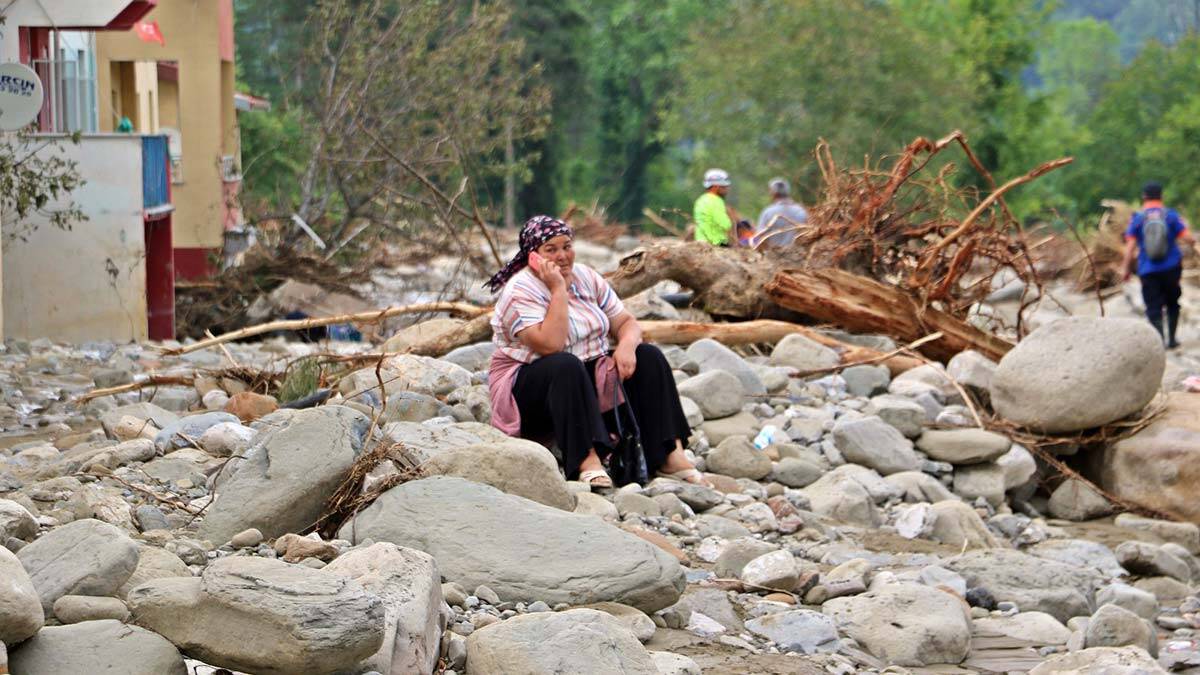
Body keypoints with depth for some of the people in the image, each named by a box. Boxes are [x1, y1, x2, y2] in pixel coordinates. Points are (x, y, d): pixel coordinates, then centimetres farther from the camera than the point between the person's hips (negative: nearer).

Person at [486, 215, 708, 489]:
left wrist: (627, 345, -19)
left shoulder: (586, 277, 6)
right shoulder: (520, 291, -15)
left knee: (649, 356, -12)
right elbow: (550, 345, -29)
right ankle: (587, 459, -49)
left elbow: (626, 322, 5)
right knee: (566, 365, -37)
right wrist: (558, 289, -25)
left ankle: (670, 455, -23)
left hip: (590, 380, 7)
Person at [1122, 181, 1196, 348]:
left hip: (1148, 271, -1)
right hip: (1171, 268, 1)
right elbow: (1187, 237, -5)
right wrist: (1193, 242, 18)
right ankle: (1171, 338, 20)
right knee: (1172, 304, 20)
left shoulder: (1137, 218, -3)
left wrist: (1125, 268, 1)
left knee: (1153, 309, -1)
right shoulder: (1171, 215, -2)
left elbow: (1130, 245, -5)